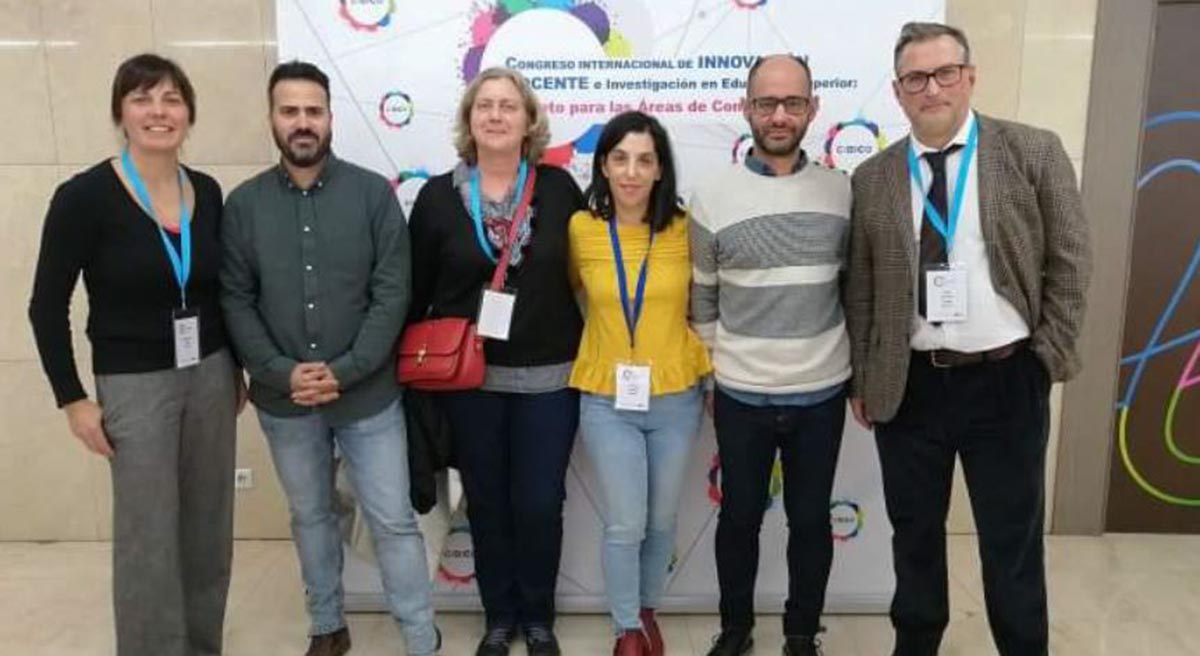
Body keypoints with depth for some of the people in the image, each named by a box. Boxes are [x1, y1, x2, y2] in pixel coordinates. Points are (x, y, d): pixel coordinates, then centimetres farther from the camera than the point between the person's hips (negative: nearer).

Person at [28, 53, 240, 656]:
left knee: (209, 532, 12)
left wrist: (236, 369, 14)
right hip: (134, 385, -4)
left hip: (211, 375, 4)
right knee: (148, 542, 2)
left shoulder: (208, 192, 2)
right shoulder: (84, 196, -12)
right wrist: (73, 399, -9)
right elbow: (47, 306, -7)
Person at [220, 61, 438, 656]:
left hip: (367, 394, -2)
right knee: (310, 516, 18)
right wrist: (280, 372, -13)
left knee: (393, 521, 4)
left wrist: (345, 371, -16)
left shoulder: (373, 193, -5)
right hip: (284, 400, 3)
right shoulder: (244, 203, 1)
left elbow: (392, 293, -9)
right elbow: (235, 300, -1)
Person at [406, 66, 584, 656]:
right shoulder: (438, 195, -1)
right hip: (469, 379, 1)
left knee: (539, 504, 7)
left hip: (548, 377, 0)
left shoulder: (559, 187, -2)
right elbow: (414, 289, 3)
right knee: (487, 503, 12)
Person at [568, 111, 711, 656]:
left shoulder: (683, 229, -7)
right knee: (624, 525, 4)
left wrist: (714, 372, 3)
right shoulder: (580, 228, -7)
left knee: (662, 520, 16)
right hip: (607, 400, -1)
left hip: (677, 398, 1)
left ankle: (648, 611, 42)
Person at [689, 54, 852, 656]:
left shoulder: (843, 193, -1)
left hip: (821, 393, 1)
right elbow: (702, 300, 3)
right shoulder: (713, 200, -5)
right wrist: (708, 378, 6)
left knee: (811, 520, 13)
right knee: (739, 517, 14)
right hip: (740, 395, -1)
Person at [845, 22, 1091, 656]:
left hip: (1006, 380, -2)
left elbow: (1068, 262, 1)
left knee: (1011, 537, 11)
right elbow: (860, 289, 6)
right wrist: (862, 379, 4)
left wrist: (1051, 358, -4)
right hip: (908, 384, 2)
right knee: (914, 532, 16)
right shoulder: (872, 179, 3)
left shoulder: (1034, 151, -1)